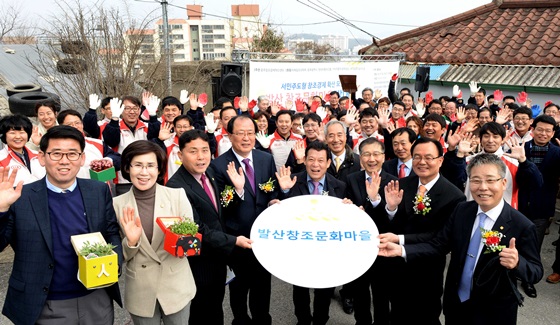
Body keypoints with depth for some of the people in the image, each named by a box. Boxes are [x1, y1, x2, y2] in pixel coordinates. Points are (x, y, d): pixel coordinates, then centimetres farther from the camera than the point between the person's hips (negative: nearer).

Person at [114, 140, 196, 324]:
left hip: (176, 287, 0)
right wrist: (130, 242, -20)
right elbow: (119, 256, 0)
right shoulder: (118, 204, -5)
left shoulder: (178, 195, -8)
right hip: (140, 293, 1)